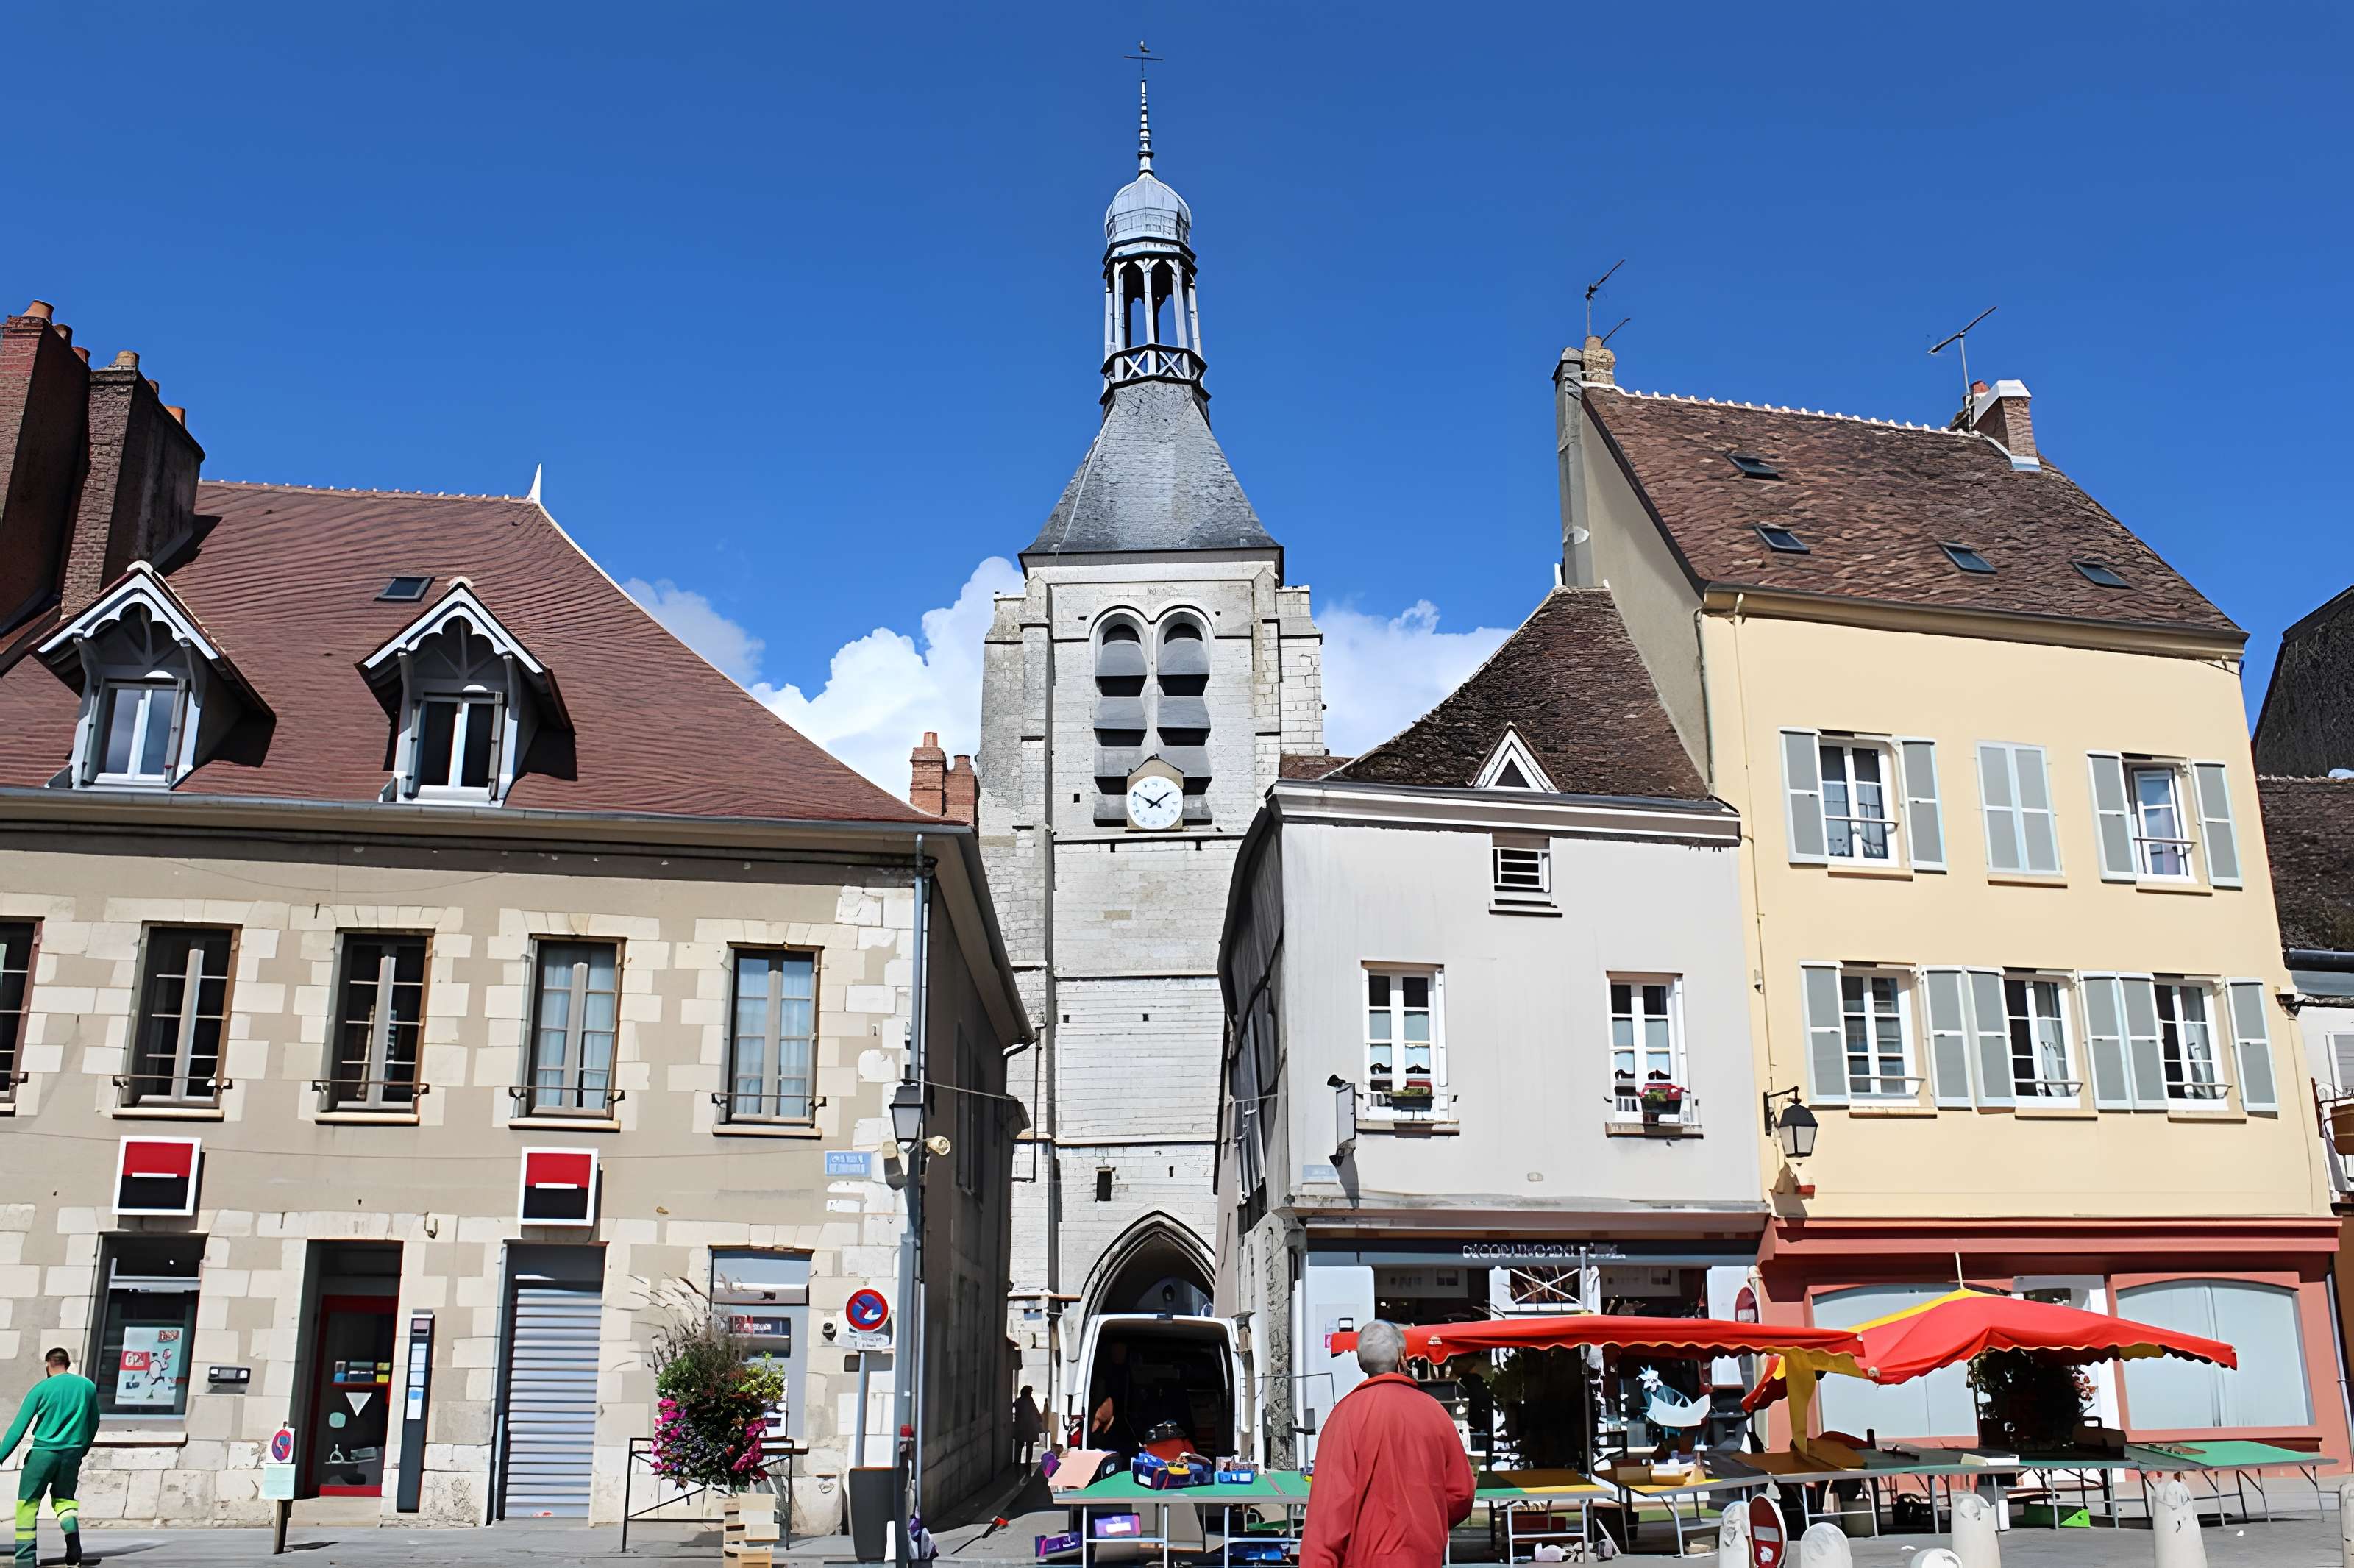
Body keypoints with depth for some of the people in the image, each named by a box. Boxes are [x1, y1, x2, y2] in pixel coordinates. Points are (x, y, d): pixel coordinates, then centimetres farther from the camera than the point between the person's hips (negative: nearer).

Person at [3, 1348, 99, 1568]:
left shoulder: (41, 1389, -4)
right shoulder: (88, 1386, 6)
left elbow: (19, 1426, -7)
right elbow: (94, 1423, 15)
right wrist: (83, 1449, 29)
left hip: (43, 1452, -3)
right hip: (72, 1453, 3)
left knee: (27, 1502, 8)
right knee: (64, 1498, 15)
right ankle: (74, 1540, -10)